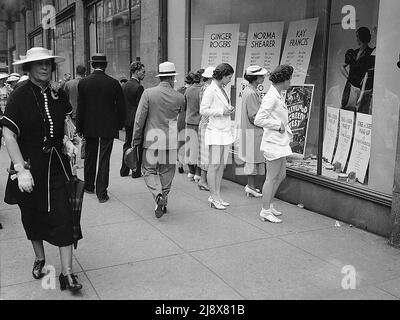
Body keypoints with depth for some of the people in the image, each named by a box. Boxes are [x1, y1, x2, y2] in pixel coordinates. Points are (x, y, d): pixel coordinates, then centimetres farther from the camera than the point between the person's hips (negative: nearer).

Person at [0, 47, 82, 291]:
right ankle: (40, 259, 38)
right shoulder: (20, 96, -10)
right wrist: (21, 170, -20)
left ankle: (67, 273, 2)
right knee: (33, 216, 14)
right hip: (29, 165, -2)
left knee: (62, 215, -4)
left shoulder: (58, 95, 4)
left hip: (57, 164, 2)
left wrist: (66, 141, 1)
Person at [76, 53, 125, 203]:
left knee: (90, 157, 17)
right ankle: (102, 193, 3)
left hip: (89, 127, 2)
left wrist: (79, 127, 6)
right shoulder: (114, 83, -8)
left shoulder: (83, 82, -5)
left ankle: (89, 186, 32)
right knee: (104, 159, 2)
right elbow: (121, 107, -4)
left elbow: (80, 107, -2)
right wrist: (119, 124, 9)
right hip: (108, 127, -2)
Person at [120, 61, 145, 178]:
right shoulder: (139, 87, -16)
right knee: (139, 146, 3)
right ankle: (136, 171, 7)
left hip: (127, 120, 7)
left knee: (127, 144, 15)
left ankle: (124, 170, 20)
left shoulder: (123, 86, 7)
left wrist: (123, 119, 17)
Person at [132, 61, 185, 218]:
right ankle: (163, 202, 23)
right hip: (171, 141, 2)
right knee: (166, 173, 14)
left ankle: (158, 195, -11)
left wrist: (136, 140, 1)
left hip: (152, 139, -2)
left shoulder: (148, 93, -7)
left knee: (149, 170, 11)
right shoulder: (179, 97, -2)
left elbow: (139, 118, -6)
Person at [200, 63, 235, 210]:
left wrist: (229, 109, 7)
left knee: (222, 165, 10)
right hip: (215, 131, -9)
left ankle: (216, 196, 18)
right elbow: (203, 110, -15)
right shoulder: (210, 90, -10)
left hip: (225, 131, 9)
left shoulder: (222, 89, 16)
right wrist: (222, 111, -15)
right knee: (214, 165, -3)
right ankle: (214, 198, 4)